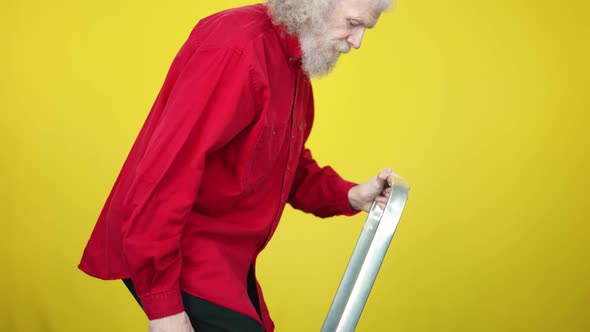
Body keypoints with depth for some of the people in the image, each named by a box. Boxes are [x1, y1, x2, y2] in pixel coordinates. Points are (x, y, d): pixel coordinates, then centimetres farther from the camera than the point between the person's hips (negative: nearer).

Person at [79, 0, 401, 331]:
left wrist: (348, 195, -1)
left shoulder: (295, 62, 8)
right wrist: (163, 304, -26)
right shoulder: (236, 49, -23)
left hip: (223, 258, 10)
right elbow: (160, 182, -27)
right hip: (165, 259, -9)